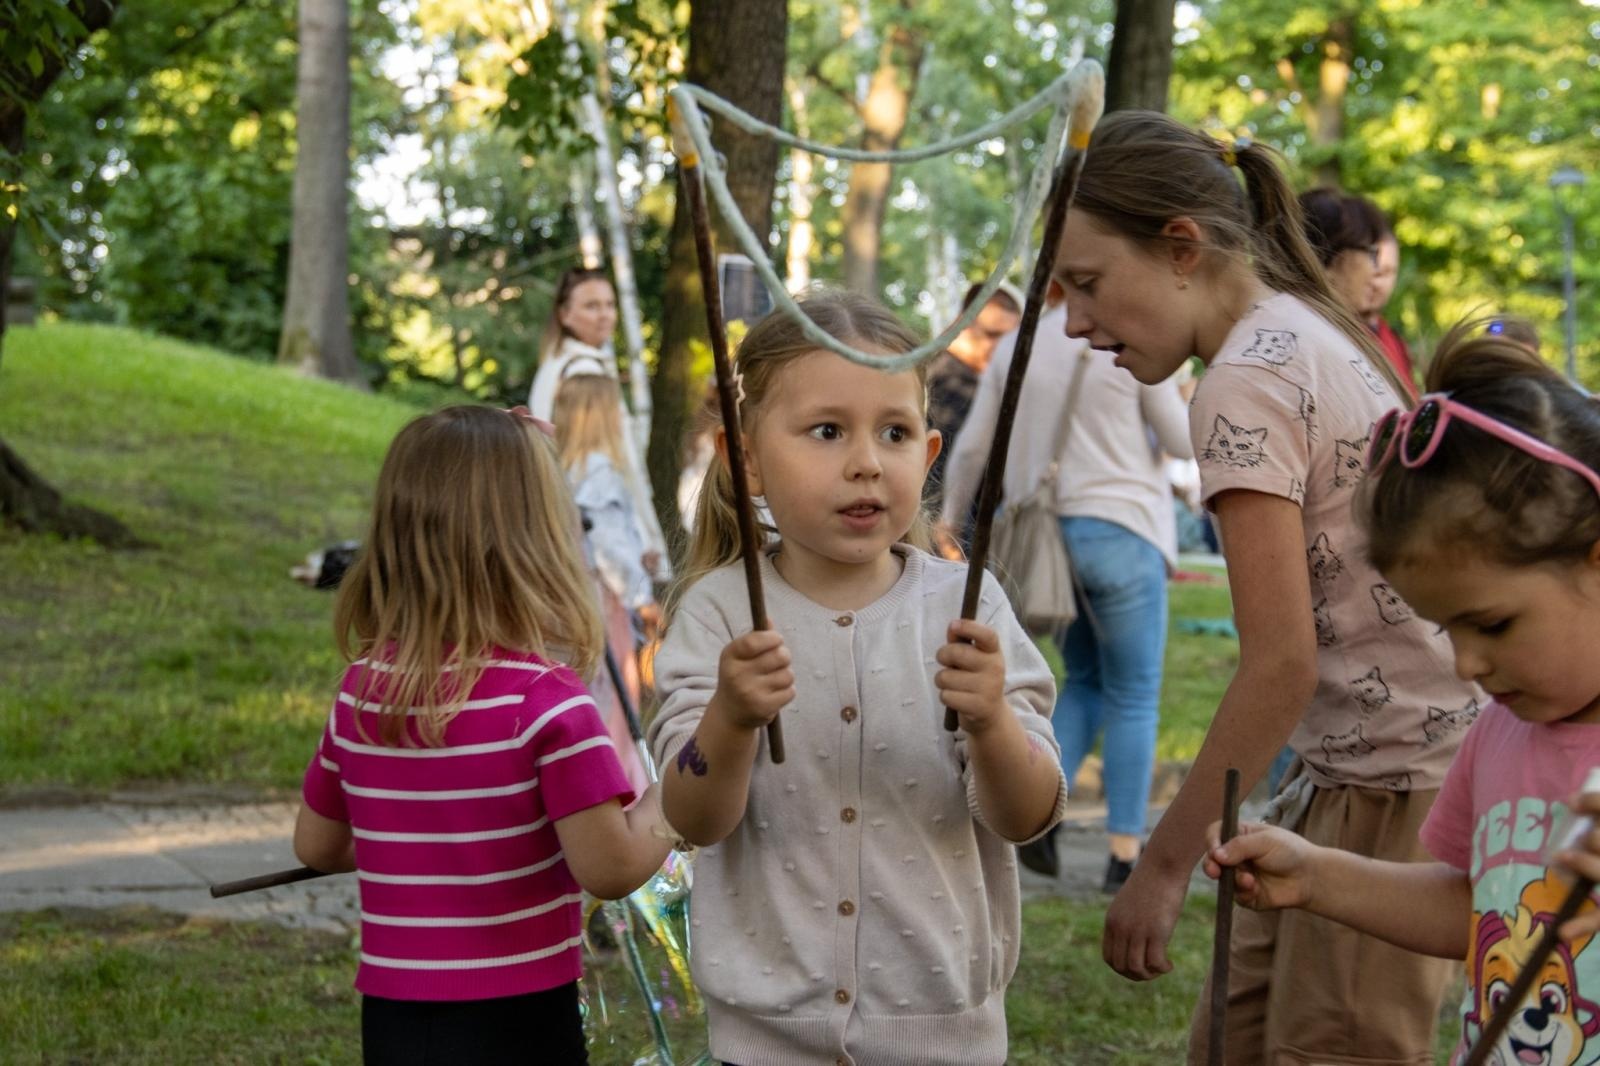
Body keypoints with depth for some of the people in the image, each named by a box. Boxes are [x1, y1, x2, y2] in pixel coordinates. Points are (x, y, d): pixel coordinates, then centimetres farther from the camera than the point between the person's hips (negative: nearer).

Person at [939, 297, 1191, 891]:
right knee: (1134, 697, 4)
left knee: (1087, 681, 20)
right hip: (1121, 531, -5)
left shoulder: (1015, 347, 7)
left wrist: (949, 518, 24)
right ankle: (1125, 852, 3)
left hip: (1042, 534, 5)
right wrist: (1193, 404, 20)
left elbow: (972, 448, 10)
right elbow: (1182, 441, -1)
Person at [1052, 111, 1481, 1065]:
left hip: (1397, 788, -10)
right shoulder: (1317, 332, 13)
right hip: (1352, 772, 10)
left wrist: (1165, 864, -13)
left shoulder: (1247, 384, -16)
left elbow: (1281, 664, -20)